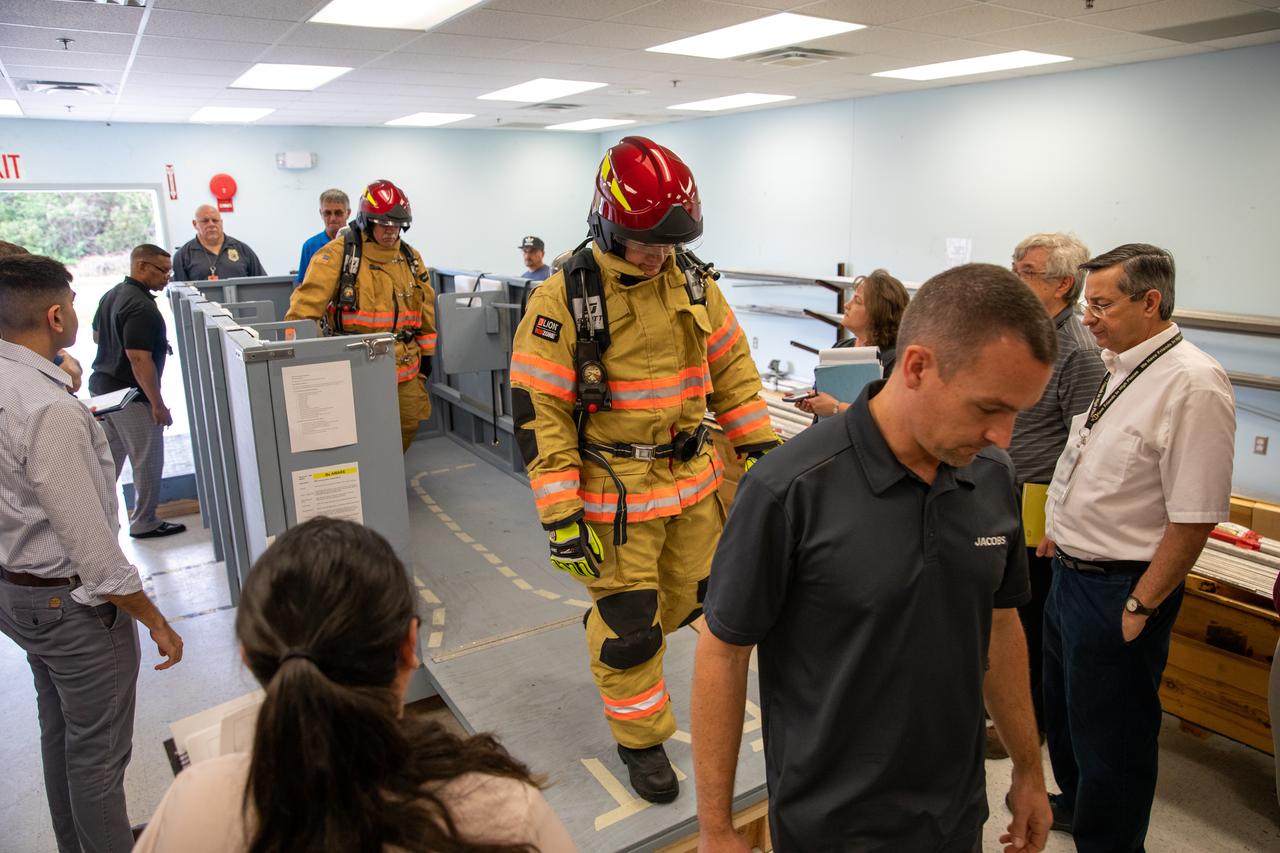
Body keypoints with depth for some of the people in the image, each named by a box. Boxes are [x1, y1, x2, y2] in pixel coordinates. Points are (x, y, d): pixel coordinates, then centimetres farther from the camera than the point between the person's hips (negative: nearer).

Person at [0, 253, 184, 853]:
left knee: (59, 732, 25)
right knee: (98, 752, 8)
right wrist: (155, 621, -17)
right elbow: (90, 544, -26)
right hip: (69, 601, -10)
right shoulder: (50, 409, -29)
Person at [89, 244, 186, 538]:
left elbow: (97, 336, 22)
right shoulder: (141, 307, -22)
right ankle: (144, 523, 16)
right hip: (131, 396, -9)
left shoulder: (111, 295, 8)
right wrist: (158, 404, -22)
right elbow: (139, 359, -26)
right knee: (148, 461, 5)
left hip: (102, 387, 9)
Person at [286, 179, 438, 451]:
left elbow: (425, 307, 18)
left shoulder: (411, 258, 10)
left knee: (409, 423, 10)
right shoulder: (338, 253, -8)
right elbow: (307, 303, -12)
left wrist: (426, 353, 19)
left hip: (404, 365, 5)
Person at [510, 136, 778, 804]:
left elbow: (732, 369, 11)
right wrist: (560, 517, -18)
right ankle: (640, 739, 29)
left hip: (692, 479, 6)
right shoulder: (563, 297, -15)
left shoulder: (694, 282, 1)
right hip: (614, 494, -5)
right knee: (628, 628, 5)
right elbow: (539, 412, -16)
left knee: (683, 602, 20)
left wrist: (761, 449, 8)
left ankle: (609, 633, 51)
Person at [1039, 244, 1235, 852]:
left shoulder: (1193, 385, -22)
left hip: (1117, 591, -9)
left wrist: (1140, 606, -20)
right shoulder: (1122, 369, 6)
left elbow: (1193, 519, -23)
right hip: (1072, 572, 9)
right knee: (1064, 709, 26)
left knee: (1109, 737, 8)